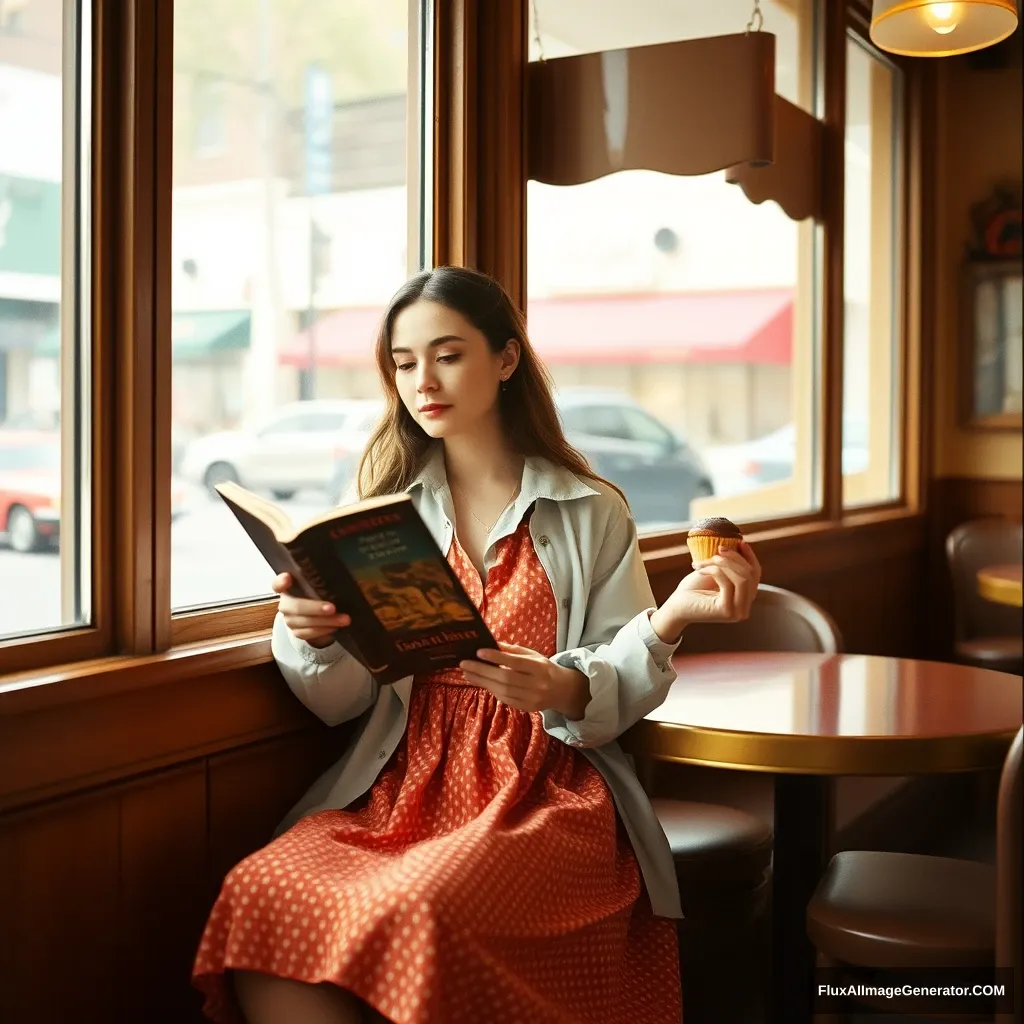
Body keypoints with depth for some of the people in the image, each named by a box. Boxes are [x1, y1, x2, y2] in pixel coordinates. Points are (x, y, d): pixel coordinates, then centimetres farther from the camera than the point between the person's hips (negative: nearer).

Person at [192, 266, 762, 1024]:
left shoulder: (591, 514, 8)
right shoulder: (388, 507, 15)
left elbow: (618, 696, 4)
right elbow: (344, 701, 9)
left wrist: (670, 618, -16)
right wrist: (311, 638, -13)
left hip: (545, 793, -2)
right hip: (401, 786, 3)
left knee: (422, 913, -35)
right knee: (261, 898, -29)